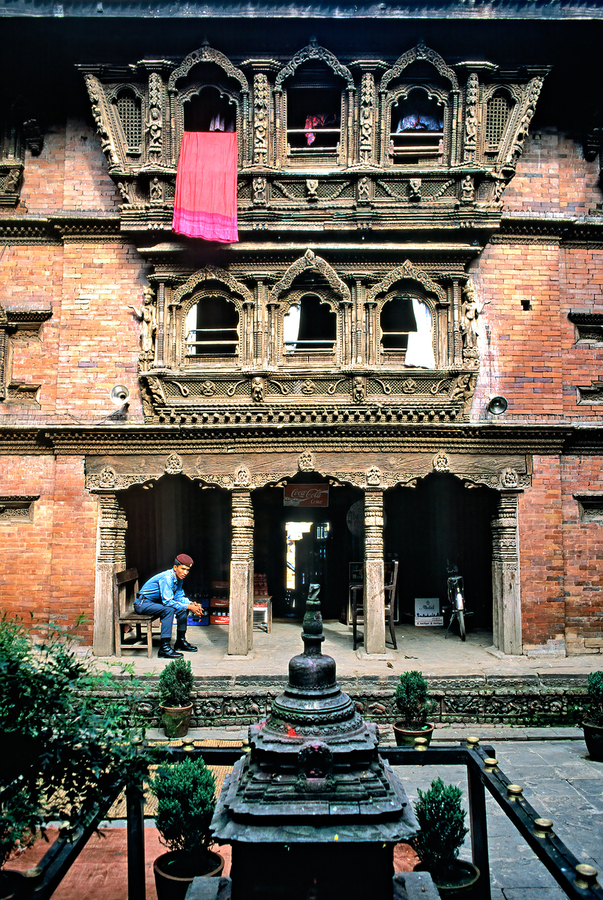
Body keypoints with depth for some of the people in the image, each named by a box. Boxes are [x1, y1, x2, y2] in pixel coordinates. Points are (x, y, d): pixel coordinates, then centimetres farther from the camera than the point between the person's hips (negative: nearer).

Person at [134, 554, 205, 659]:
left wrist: (192, 604, -10)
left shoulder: (179, 578, 1)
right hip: (143, 603, -9)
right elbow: (168, 602, -31)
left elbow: (179, 597, 8)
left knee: (184, 606, 4)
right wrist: (189, 607, -27)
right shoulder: (167, 578, -27)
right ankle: (164, 648, -31)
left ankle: (181, 641, 14)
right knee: (169, 610, -32)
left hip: (155, 602, 10)